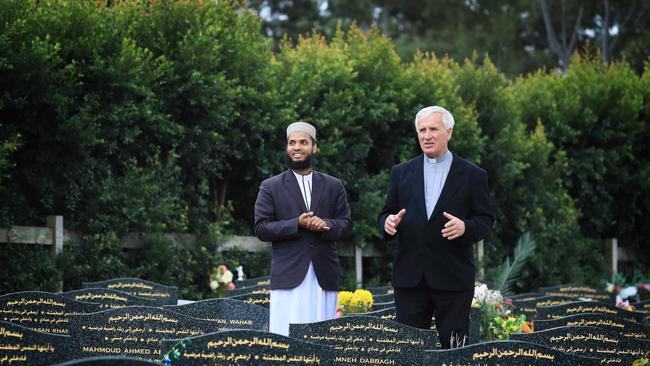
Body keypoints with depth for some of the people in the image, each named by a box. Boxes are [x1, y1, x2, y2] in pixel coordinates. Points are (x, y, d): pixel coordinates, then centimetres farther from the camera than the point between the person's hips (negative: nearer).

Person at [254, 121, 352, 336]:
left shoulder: (333, 186, 15)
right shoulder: (270, 187, 9)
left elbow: (346, 226, 11)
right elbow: (261, 229, 1)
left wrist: (325, 225, -12)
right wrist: (297, 224, -12)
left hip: (324, 276, 2)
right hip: (289, 276, -2)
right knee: (287, 335, -10)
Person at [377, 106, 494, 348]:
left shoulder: (473, 176, 5)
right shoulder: (401, 173, 12)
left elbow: (485, 220, 2)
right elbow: (387, 214, 13)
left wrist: (465, 227, -19)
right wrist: (388, 222, -10)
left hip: (453, 278, -2)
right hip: (410, 277, 2)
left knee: (453, 347, 0)